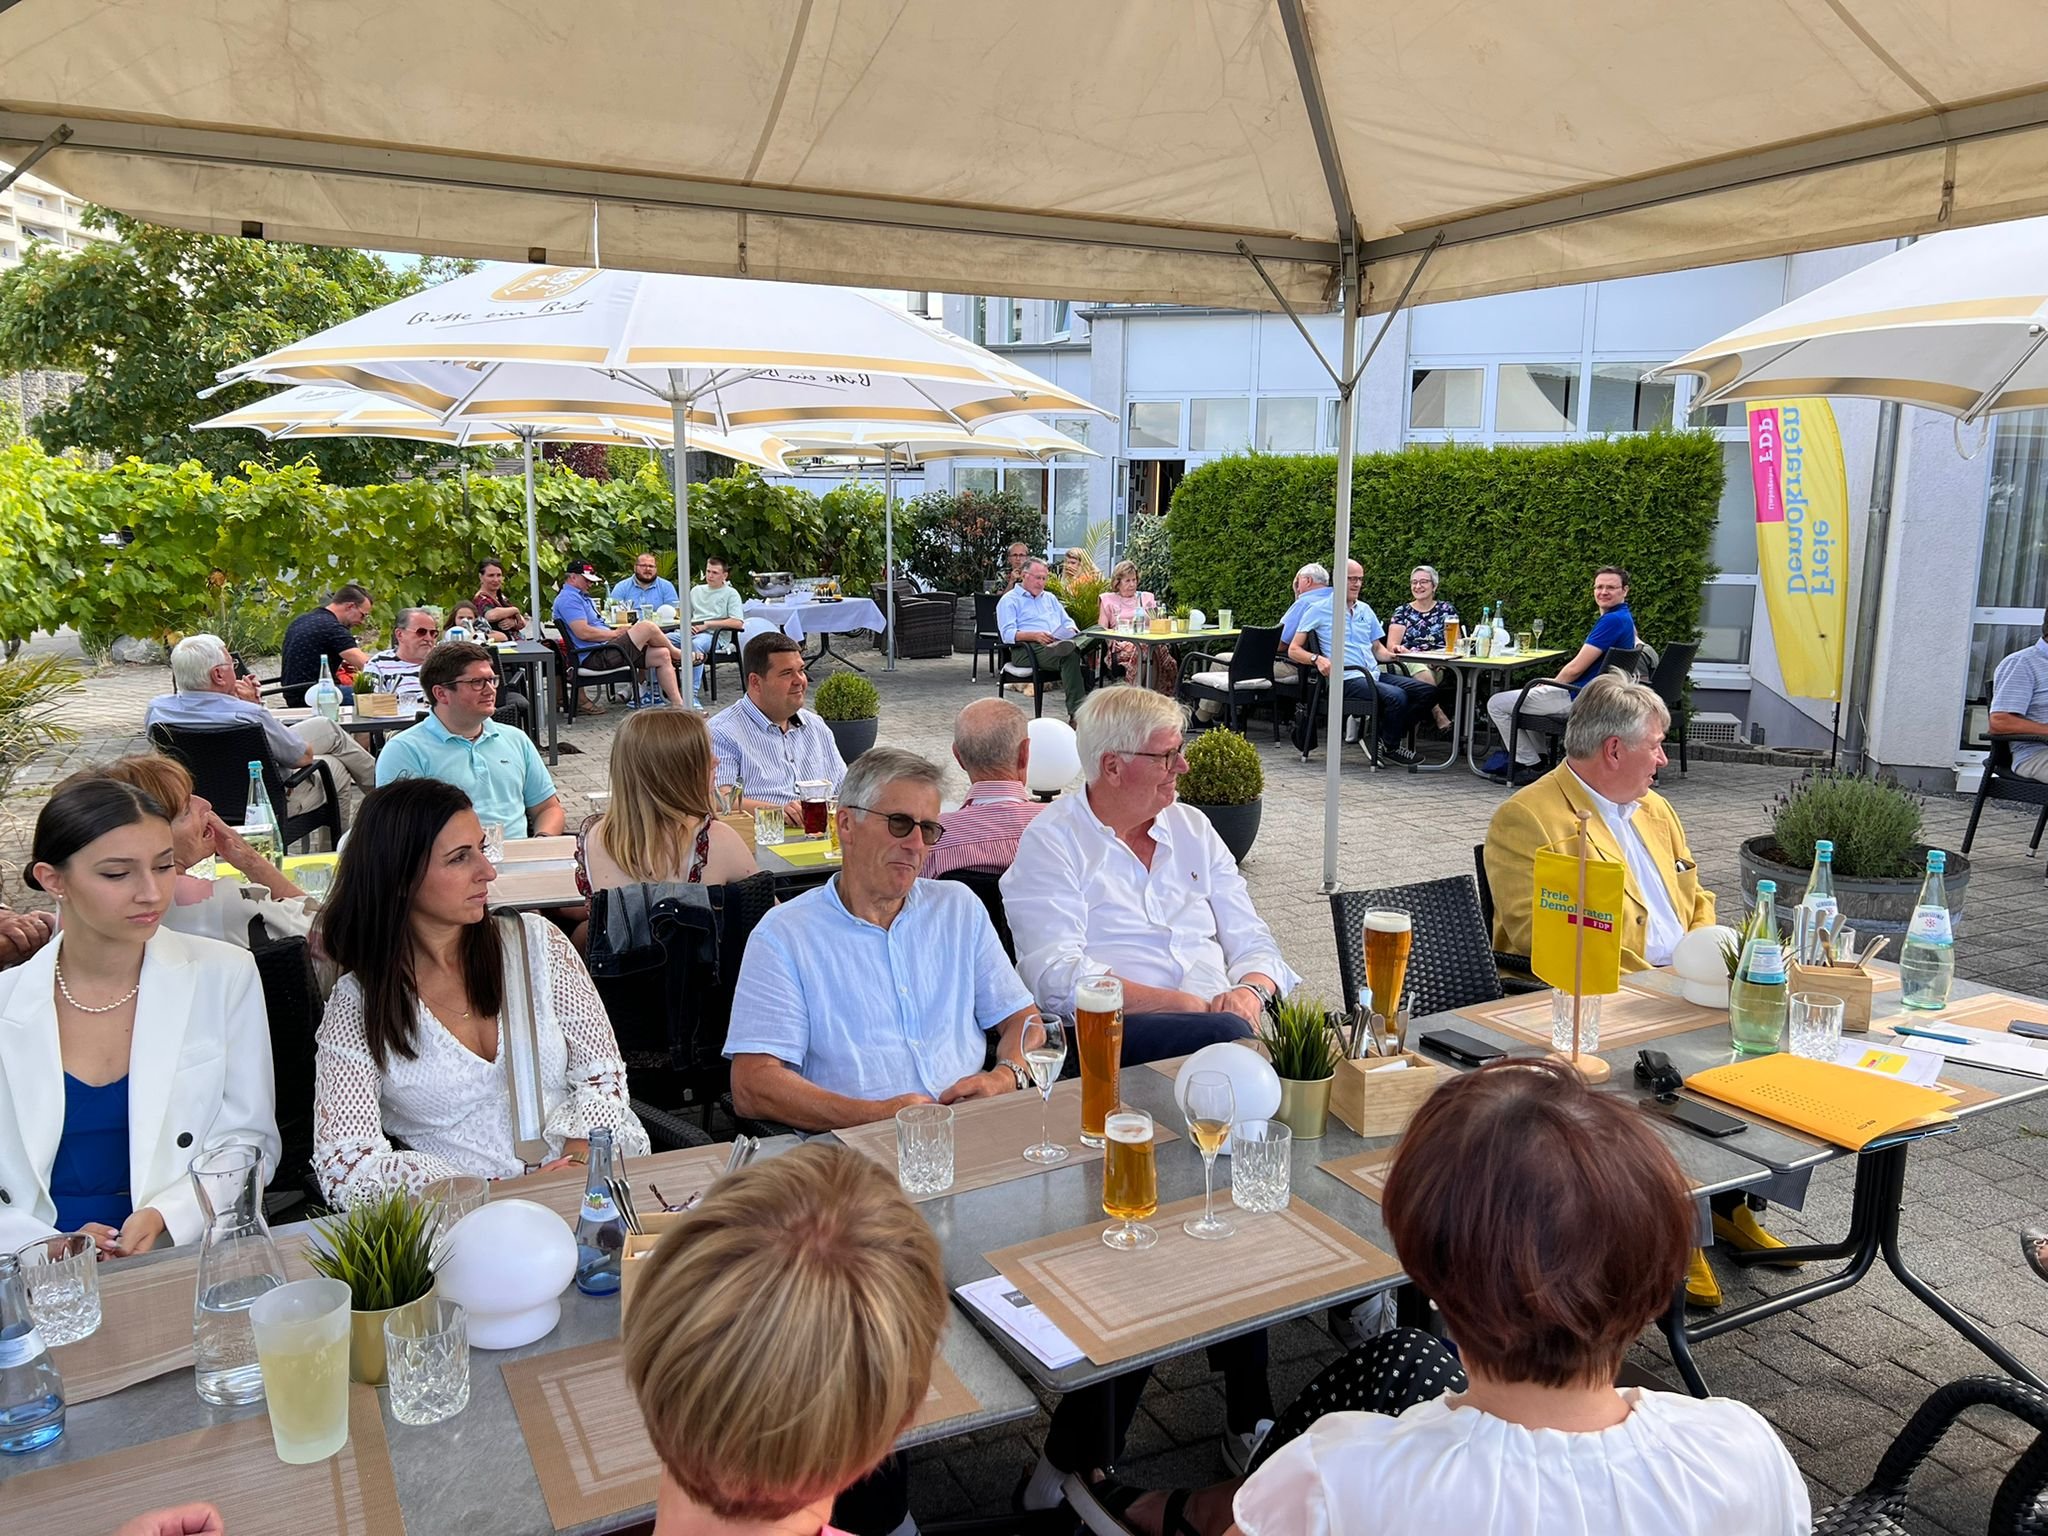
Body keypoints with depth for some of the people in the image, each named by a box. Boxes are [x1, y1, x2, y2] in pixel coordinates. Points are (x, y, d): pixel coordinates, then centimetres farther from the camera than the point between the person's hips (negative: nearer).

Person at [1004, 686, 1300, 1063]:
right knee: (1225, 1031, -35)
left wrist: (1251, 991, -8)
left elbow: (1252, 942, 17)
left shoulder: (1194, 828, 18)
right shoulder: (1050, 844, -1)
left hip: (1218, 1019, 6)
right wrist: (1191, 1005, -18)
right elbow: (1058, 980, -13)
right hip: (1111, 1032, -5)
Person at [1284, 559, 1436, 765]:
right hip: (1347, 679, -7)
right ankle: (1390, 746, -4)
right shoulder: (1319, 610, 2)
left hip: (1374, 675, 7)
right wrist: (1317, 659, -22)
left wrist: (1391, 654, 2)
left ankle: (1384, 737, 1)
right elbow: (1294, 650, -3)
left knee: (1426, 691, -8)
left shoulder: (1365, 610, 22)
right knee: (1396, 696, -30)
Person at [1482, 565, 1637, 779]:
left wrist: (1552, 684, -2)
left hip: (1578, 697, -11)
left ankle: (1529, 763, 4)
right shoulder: (1624, 619, 13)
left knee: (1497, 704, -4)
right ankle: (1540, 756, 27)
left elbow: (1575, 668, -21)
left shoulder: (1613, 620, -21)